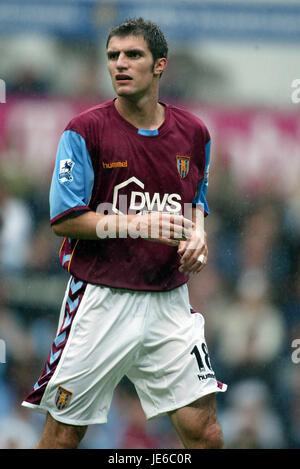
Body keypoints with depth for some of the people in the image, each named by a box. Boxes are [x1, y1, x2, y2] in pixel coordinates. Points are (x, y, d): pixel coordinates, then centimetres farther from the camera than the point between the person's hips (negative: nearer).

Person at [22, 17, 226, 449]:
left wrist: (196, 235, 0)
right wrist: (140, 224, -19)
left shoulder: (193, 133, 7)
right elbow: (64, 219, -10)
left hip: (169, 301, 3)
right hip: (99, 299, -3)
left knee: (204, 431, -4)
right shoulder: (85, 131, -6)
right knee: (62, 435, 1)